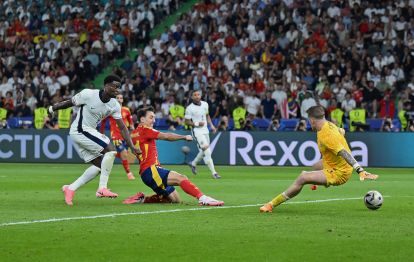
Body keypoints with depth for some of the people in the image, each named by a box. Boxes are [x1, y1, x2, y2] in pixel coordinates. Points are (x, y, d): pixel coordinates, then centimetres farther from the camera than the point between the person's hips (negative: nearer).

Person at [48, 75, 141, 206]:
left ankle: (70, 188, 12)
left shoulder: (115, 105, 0)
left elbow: (122, 128, 1)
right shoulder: (88, 94, -18)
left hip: (89, 132, 8)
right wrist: (53, 108, 8)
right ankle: (102, 188, -14)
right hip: (79, 130, -8)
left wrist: (132, 147, -7)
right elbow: (69, 103, -4)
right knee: (110, 150, -18)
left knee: (100, 165, 7)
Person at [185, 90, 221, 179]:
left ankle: (193, 163, 41)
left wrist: (211, 125, 10)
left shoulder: (205, 104, 5)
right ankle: (213, 172, -13)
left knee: (204, 151, 15)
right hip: (197, 131, -7)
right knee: (207, 151, -15)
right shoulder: (190, 108, -13)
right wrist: (197, 124, -22)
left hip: (205, 130, 7)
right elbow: (187, 122, -9)